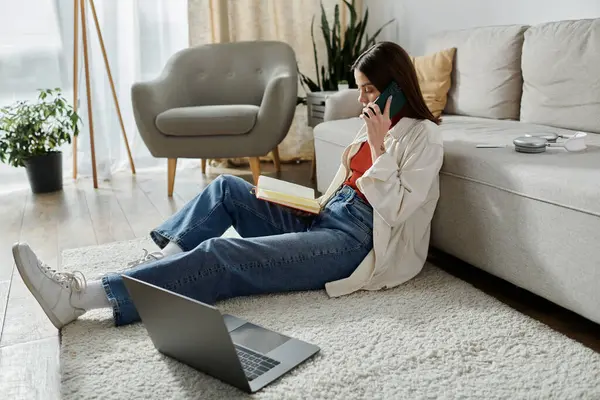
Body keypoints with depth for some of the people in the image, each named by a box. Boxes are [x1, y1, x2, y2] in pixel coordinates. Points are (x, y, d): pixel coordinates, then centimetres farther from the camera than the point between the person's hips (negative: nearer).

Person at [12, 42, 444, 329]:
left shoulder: (424, 135, -7)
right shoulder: (374, 123, 19)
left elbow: (396, 209, -17)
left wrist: (379, 147, -19)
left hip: (354, 241, -9)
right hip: (324, 219, 9)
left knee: (219, 254, -23)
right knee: (227, 188, -2)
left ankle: (82, 296, -22)